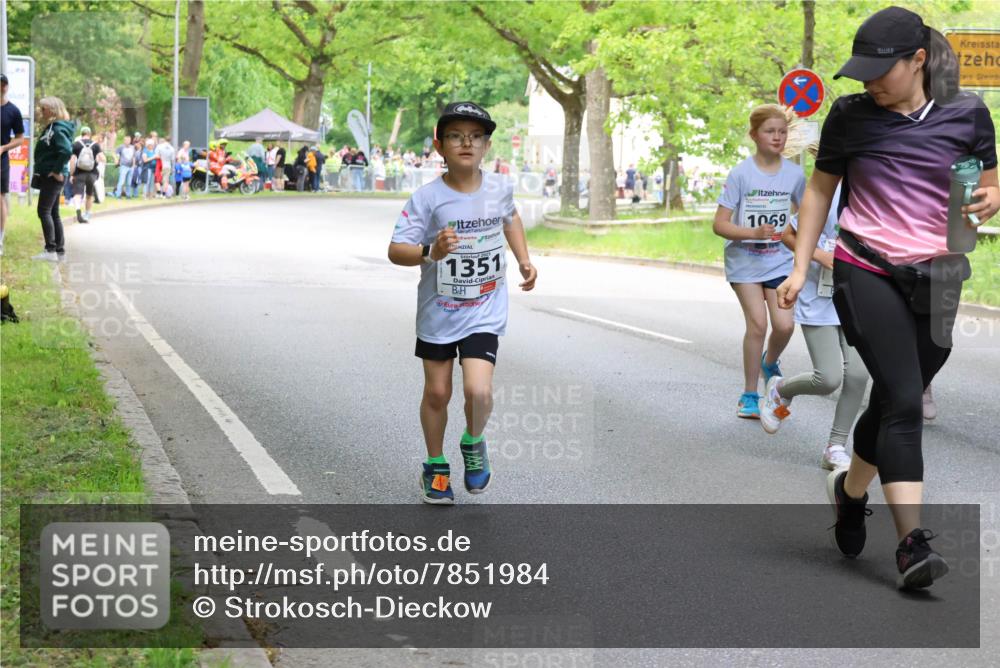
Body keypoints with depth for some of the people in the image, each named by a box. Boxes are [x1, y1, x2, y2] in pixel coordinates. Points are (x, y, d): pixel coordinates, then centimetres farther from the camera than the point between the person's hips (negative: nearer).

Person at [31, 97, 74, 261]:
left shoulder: (57, 129, -15)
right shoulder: (50, 128, 15)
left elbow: (66, 150, -28)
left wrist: (57, 170, -22)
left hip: (52, 177, -10)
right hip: (49, 176, 10)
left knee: (44, 211, -12)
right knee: (53, 213, 13)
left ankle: (50, 250, -15)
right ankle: (60, 250, 17)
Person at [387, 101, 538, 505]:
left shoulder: (499, 188, -4)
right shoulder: (428, 198, -15)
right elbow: (396, 251, -19)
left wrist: (523, 259, 14)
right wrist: (430, 252, -37)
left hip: (484, 312, 1)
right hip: (438, 311, -1)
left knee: (479, 390, -15)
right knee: (437, 393, 10)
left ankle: (473, 444, 17)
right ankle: (435, 467, 32)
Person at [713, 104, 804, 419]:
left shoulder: (795, 174, -1)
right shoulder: (741, 174, -11)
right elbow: (719, 224, -13)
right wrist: (754, 233, -26)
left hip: (780, 261, 2)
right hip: (745, 260, -2)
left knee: (784, 325, -11)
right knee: (757, 324, -11)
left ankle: (770, 363, 24)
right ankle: (749, 395, 5)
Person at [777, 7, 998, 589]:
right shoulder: (851, 116, 1)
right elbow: (820, 190, 12)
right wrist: (800, 268, 8)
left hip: (934, 280, 2)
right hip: (865, 272, -2)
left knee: (894, 403, 9)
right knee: (904, 399, -16)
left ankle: (850, 490, 39)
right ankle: (912, 542, -18)